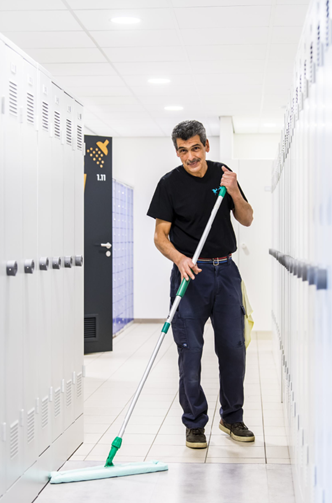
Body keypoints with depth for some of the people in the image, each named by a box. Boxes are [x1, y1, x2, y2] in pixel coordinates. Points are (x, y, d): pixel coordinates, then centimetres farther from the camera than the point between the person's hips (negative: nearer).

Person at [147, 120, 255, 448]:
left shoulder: (223, 174, 6)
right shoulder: (170, 183, -5)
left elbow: (246, 220, 8)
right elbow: (160, 235, -6)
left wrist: (233, 192, -9)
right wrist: (179, 258, -24)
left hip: (225, 271, 3)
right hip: (190, 273, -3)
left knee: (234, 348, 6)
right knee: (190, 350, -2)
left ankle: (232, 417, 23)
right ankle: (194, 424, 12)